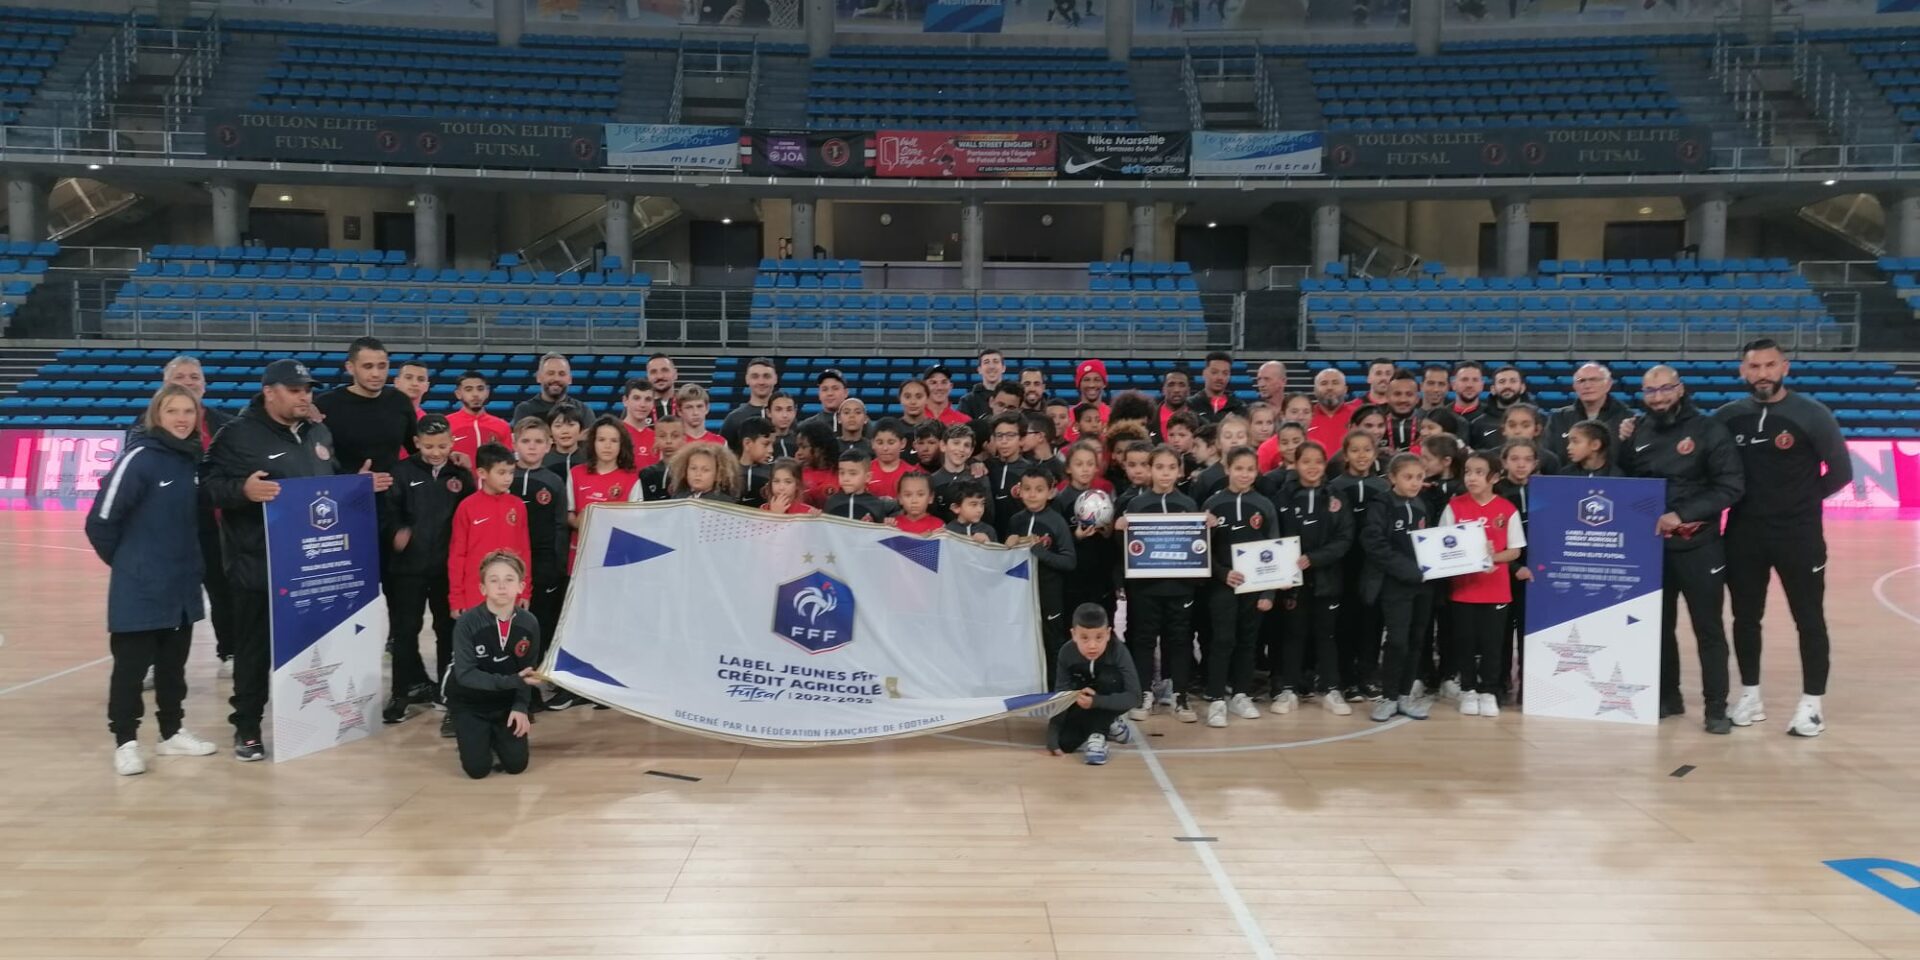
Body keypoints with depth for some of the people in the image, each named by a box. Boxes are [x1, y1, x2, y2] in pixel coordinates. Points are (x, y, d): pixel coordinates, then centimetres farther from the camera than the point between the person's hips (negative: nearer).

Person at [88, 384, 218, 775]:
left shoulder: (193, 458, 5)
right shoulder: (139, 458, -15)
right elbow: (101, 520, -15)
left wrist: (190, 560, 10)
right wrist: (127, 562, -3)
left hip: (183, 585, 7)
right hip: (141, 588, -7)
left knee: (174, 663, 16)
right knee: (131, 666, 2)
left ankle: (172, 733, 27)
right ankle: (125, 743, 11)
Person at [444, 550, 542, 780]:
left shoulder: (529, 624, -13)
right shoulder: (467, 623, -23)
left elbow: (527, 672, -2)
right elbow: (465, 674, -26)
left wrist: (521, 706, -14)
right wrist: (511, 681, -33)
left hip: (506, 702, 3)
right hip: (468, 703, -3)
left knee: (516, 764, -5)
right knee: (478, 768, -9)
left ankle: (495, 737, 28)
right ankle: (467, 736, 24)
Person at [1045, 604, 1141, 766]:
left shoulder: (1117, 652, -31)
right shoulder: (1067, 653, -24)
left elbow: (1133, 695, -33)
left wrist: (1096, 701, -48)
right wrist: (1052, 735, -28)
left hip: (1109, 702, -2)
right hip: (1082, 703, 3)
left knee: (1108, 676, -35)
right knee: (1065, 743, -20)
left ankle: (1098, 736, -21)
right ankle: (1108, 724, 8)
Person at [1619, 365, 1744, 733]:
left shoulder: (1709, 431, -7)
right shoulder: (1638, 430, 6)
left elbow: (1730, 487, -12)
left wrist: (1682, 514, -19)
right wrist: (1623, 445, -6)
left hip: (1697, 547, -4)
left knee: (1708, 629, 4)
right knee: (1659, 626, 14)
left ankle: (1716, 708, 11)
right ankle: (1667, 696, 27)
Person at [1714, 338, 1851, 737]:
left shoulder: (1811, 414, -7)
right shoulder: (1728, 416, 0)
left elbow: (1840, 472, -2)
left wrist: (1804, 499, -2)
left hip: (1798, 533, -3)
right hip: (1743, 532, 3)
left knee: (1809, 618, 5)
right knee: (1745, 617, 10)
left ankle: (1812, 703, 15)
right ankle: (1750, 695, 23)